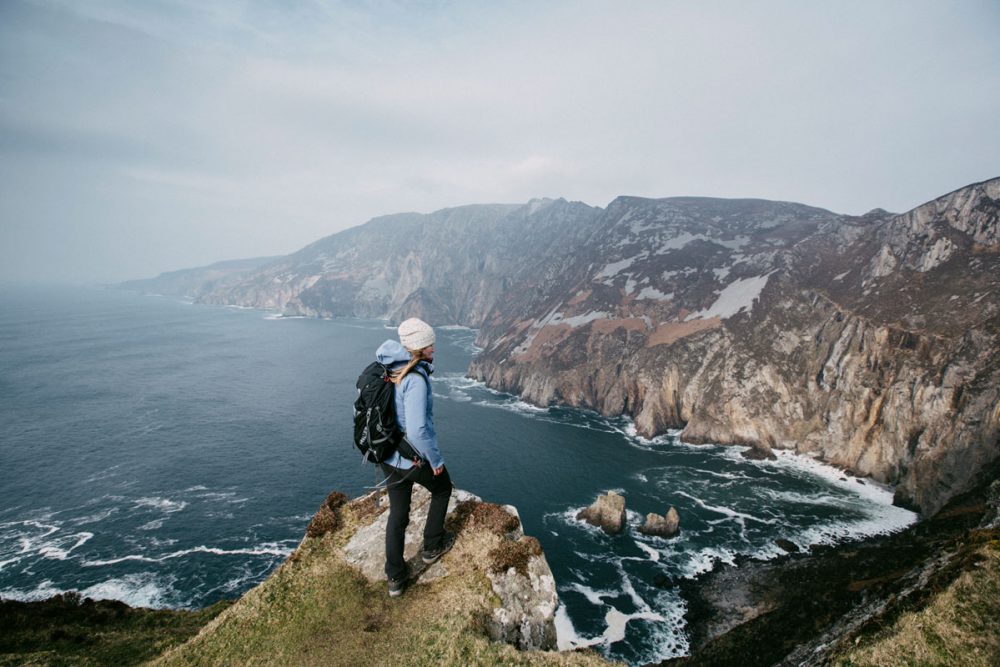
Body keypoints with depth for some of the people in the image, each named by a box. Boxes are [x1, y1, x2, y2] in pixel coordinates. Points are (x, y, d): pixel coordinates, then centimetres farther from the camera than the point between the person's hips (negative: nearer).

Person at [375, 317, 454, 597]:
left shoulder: (389, 370, -1)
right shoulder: (415, 379, -27)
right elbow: (417, 430, -32)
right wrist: (436, 459, -18)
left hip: (388, 458, 7)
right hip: (415, 459, -7)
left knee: (397, 514, 19)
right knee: (442, 489, 24)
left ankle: (395, 577, 30)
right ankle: (432, 546, 38)